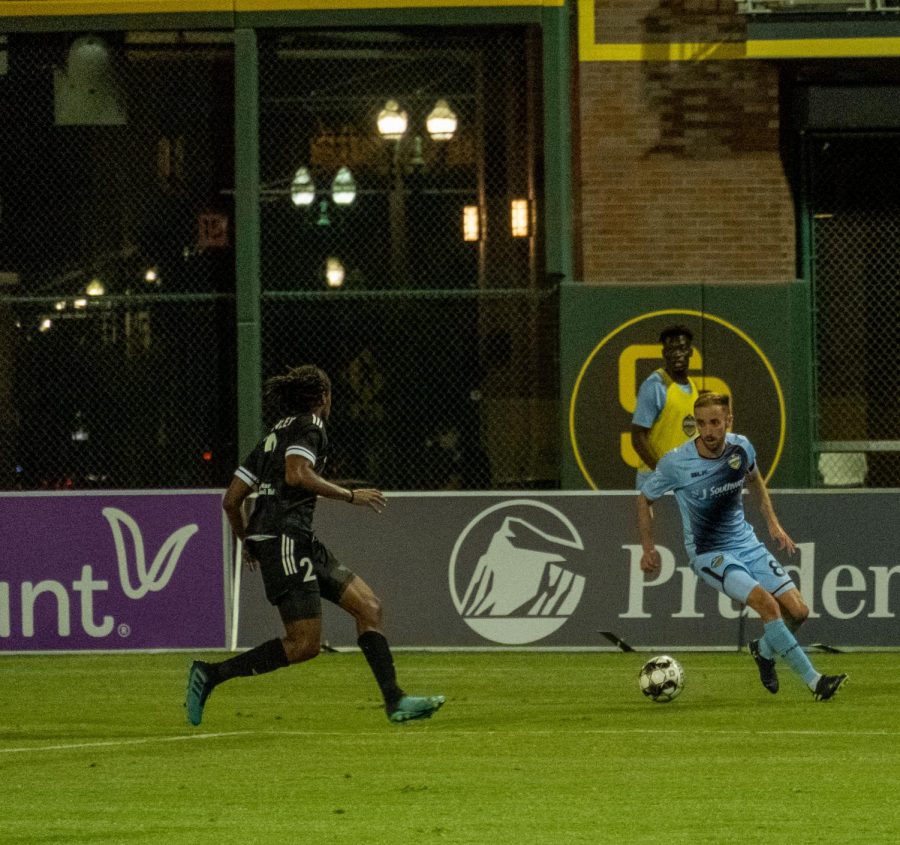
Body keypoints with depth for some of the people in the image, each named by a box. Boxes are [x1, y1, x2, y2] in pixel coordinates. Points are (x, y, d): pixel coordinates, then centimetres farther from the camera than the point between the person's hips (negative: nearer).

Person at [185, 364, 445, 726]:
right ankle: (210, 674, -9)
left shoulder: (273, 434, 22)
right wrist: (351, 496, -14)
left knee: (368, 604, 6)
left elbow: (231, 500, 20)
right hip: (284, 537, -10)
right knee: (304, 644, -12)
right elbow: (296, 474, -23)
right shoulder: (309, 426, -2)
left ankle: (395, 700, 1)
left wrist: (248, 543, 35)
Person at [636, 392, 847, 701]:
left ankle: (764, 650, 29)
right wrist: (648, 549, -4)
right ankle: (814, 681, -23)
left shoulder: (741, 447, -7)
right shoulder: (676, 463, -19)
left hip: (746, 543, 5)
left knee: (797, 611, -4)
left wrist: (773, 524, 13)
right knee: (767, 603, -26)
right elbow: (645, 499, -1)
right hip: (708, 555, -5)